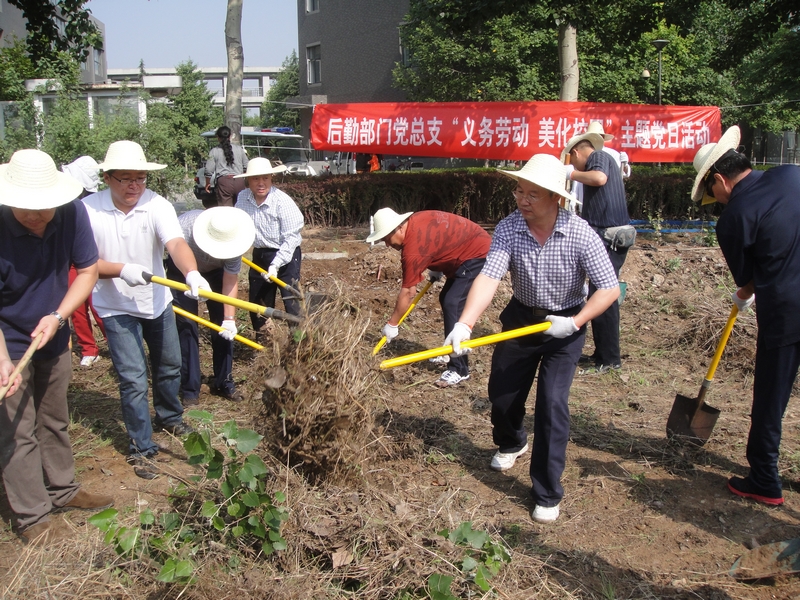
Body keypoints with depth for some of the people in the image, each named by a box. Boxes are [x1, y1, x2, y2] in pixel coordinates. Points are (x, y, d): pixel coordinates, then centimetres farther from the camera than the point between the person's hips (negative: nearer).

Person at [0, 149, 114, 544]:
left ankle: (62, 491, 37)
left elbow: (88, 270, -9)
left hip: (54, 340, 4)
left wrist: (57, 317, -21)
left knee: (55, 422, 20)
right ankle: (32, 516, 18)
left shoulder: (72, 214, -19)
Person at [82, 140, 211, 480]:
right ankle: (142, 448, 12)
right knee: (133, 379, -5)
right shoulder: (88, 210, -17)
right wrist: (121, 269, -33)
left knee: (169, 367, 20)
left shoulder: (157, 205, -17)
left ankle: (170, 419, 47)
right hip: (117, 308, -2)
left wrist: (192, 274, -53)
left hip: (157, 301, 3)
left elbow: (176, 244, -33)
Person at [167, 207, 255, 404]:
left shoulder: (231, 240, -32)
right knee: (186, 324, -10)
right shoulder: (183, 228, -39)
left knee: (225, 329, -1)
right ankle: (190, 390, -2)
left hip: (216, 271, 2)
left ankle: (224, 383, 13)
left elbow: (231, 281, -25)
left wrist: (229, 318, -29)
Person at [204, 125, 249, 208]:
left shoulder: (214, 151, 3)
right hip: (239, 182, 3)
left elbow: (209, 170, 2)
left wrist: (207, 184, 17)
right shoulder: (239, 149, 11)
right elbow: (246, 167, 15)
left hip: (223, 181, -3)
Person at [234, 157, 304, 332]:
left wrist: (275, 265, -23)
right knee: (258, 304, 14)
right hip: (259, 256, 6)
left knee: (292, 303, -10)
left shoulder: (282, 201, -21)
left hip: (286, 255, -6)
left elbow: (291, 238, -20)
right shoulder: (243, 198, -4)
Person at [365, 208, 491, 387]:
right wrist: (437, 268, 17)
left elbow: (408, 293, -18)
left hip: (478, 255, -11)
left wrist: (392, 324, -9)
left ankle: (459, 370, -15)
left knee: (453, 304, -17)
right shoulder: (414, 222, 1)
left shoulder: (413, 247, -25)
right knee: (446, 299, 14)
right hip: (467, 252, 11)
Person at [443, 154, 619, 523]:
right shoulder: (508, 229, -19)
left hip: (564, 325, -3)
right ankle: (511, 443, 50)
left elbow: (609, 288, -19)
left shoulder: (580, 234, -23)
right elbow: (488, 278, -31)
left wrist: (575, 323, -29)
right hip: (520, 317, 3)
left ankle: (547, 494, 4)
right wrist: (464, 325, -45)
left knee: (552, 403, -12)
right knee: (501, 393, 13)